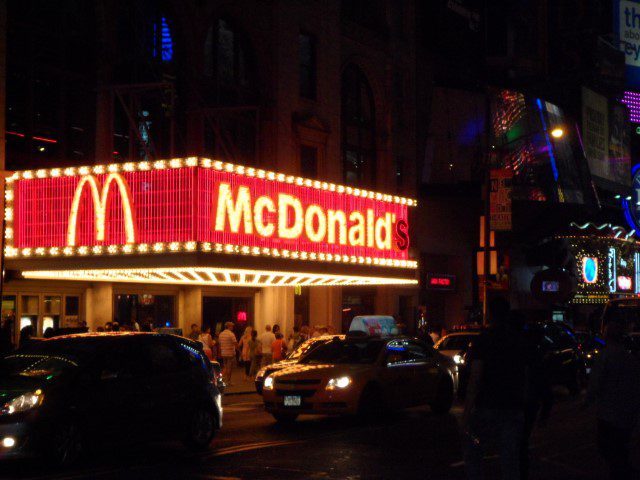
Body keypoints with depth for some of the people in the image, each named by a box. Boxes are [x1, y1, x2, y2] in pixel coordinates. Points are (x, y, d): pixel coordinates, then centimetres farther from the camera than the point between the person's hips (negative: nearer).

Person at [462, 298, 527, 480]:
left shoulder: (484, 340, -8)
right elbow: (526, 376, 11)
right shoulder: (521, 341, 8)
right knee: (510, 461, 8)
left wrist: (467, 411, -13)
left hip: (487, 408, -4)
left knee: (472, 454, 11)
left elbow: (475, 378, -14)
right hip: (514, 409, 4)